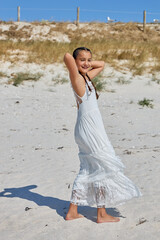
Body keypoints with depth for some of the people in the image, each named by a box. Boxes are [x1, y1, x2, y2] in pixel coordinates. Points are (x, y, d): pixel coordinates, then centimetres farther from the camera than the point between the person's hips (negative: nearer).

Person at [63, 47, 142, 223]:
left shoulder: (87, 77, 13)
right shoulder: (77, 78, -12)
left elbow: (101, 64, 29)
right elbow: (67, 56, -29)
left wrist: (88, 64, 14)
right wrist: (72, 61, -7)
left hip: (87, 131, 9)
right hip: (90, 131, -9)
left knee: (87, 171, 13)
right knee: (104, 169, 0)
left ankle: (72, 211, 20)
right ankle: (101, 214, 10)